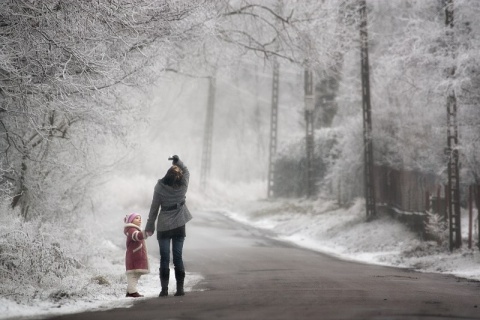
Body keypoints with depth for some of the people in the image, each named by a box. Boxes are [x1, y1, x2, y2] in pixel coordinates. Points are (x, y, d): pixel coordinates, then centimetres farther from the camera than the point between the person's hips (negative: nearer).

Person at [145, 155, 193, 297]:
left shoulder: (160, 187, -13)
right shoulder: (183, 185, -8)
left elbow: (154, 208, -7)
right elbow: (186, 171, 16)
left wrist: (149, 227, 1)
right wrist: (178, 160, 14)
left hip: (164, 227, -2)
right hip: (179, 226, 2)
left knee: (164, 258, 2)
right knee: (178, 257, 7)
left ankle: (164, 289, -1)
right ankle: (180, 288, 7)